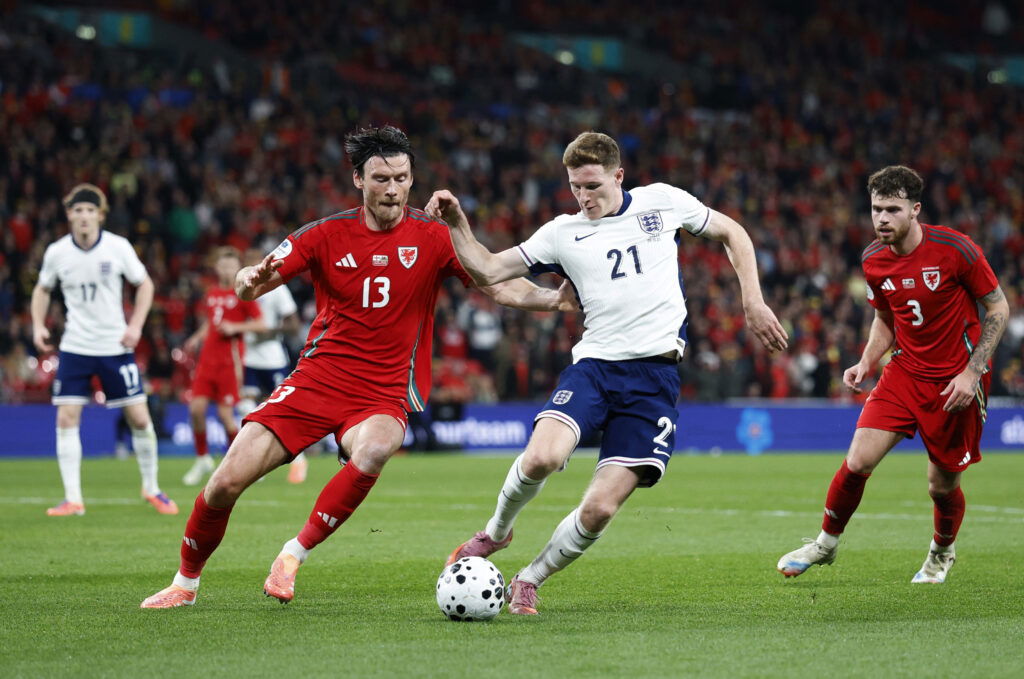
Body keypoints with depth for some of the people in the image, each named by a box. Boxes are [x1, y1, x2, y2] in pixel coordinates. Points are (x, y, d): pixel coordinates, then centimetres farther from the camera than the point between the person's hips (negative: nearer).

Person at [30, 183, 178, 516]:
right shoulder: (56, 252, -4)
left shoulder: (118, 247, -8)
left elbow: (144, 284, 4)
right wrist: (38, 326, -1)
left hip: (116, 347, -1)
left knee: (139, 417, -1)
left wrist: (135, 326, -8)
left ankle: (151, 488, 18)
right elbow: (42, 289, 14)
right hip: (75, 347, 1)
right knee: (66, 417, -9)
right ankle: (72, 498, -3)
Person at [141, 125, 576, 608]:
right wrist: (251, 280, -29)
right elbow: (250, 284, -4)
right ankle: (185, 583, 17)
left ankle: (294, 555, -22)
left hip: (384, 395, -1)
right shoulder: (326, 235, 0)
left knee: (375, 449, -38)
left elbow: (500, 286, -3)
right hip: (316, 381, 1)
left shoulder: (433, 237, -2)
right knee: (226, 482, -9)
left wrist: (555, 299, -21)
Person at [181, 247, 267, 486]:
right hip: (208, 357, 5)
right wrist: (197, 337, 8)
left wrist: (235, 327, -16)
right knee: (196, 408, -4)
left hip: (230, 361, -5)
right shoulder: (211, 294, 14)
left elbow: (261, 324, -4)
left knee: (225, 414, -7)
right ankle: (203, 459, 12)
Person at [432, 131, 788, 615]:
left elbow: (732, 234, 20)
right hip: (593, 364, 1)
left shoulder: (663, 202, 8)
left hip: (654, 376, -1)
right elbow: (488, 271, 6)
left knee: (600, 508, -11)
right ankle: (495, 532, 2)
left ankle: (528, 582, 13)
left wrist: (753, 303, 12)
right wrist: (457, 225, -9)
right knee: (541, 457, -29)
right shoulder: (563, 233, 9)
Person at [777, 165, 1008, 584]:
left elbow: (998, 308, -8)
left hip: (955, 382, -3)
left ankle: (942, 553, 35)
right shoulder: (874, 261, -2)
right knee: (858, 460, -11)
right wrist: (866, 364, -2)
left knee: (942, 485, 3)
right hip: (904, 373, 3)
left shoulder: (954, 249, -17)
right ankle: (826, 542, 12)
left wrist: (971, 373, -15)